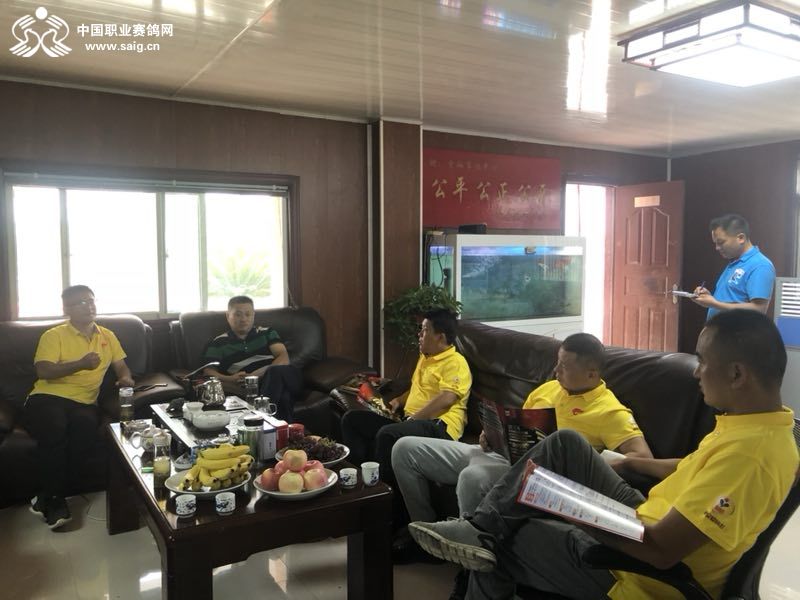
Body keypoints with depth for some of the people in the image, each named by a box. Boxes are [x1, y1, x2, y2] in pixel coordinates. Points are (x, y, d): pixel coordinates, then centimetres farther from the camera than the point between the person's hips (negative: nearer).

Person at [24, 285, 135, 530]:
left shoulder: (107, 336, 19)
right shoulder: (53, 335, 5)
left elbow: (122, 367, 23)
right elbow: (43, 372, -9)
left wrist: (126, 379, -1)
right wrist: (80, 364, -20)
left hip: (84, 402, 3)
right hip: (46, 398, -2)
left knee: (87, 425, -34)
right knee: (55, 427, -37)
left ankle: (48, 498, -19)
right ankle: (54, 499, -17)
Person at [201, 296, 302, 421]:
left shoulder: (267, 333, 22)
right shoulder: (217, 343, 19)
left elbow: (284, 358, 7)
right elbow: (208, 372, 8)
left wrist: (260, 373, -13)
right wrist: (229, 379, -15)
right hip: (252, 388, -2)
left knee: (276, 371, -38)